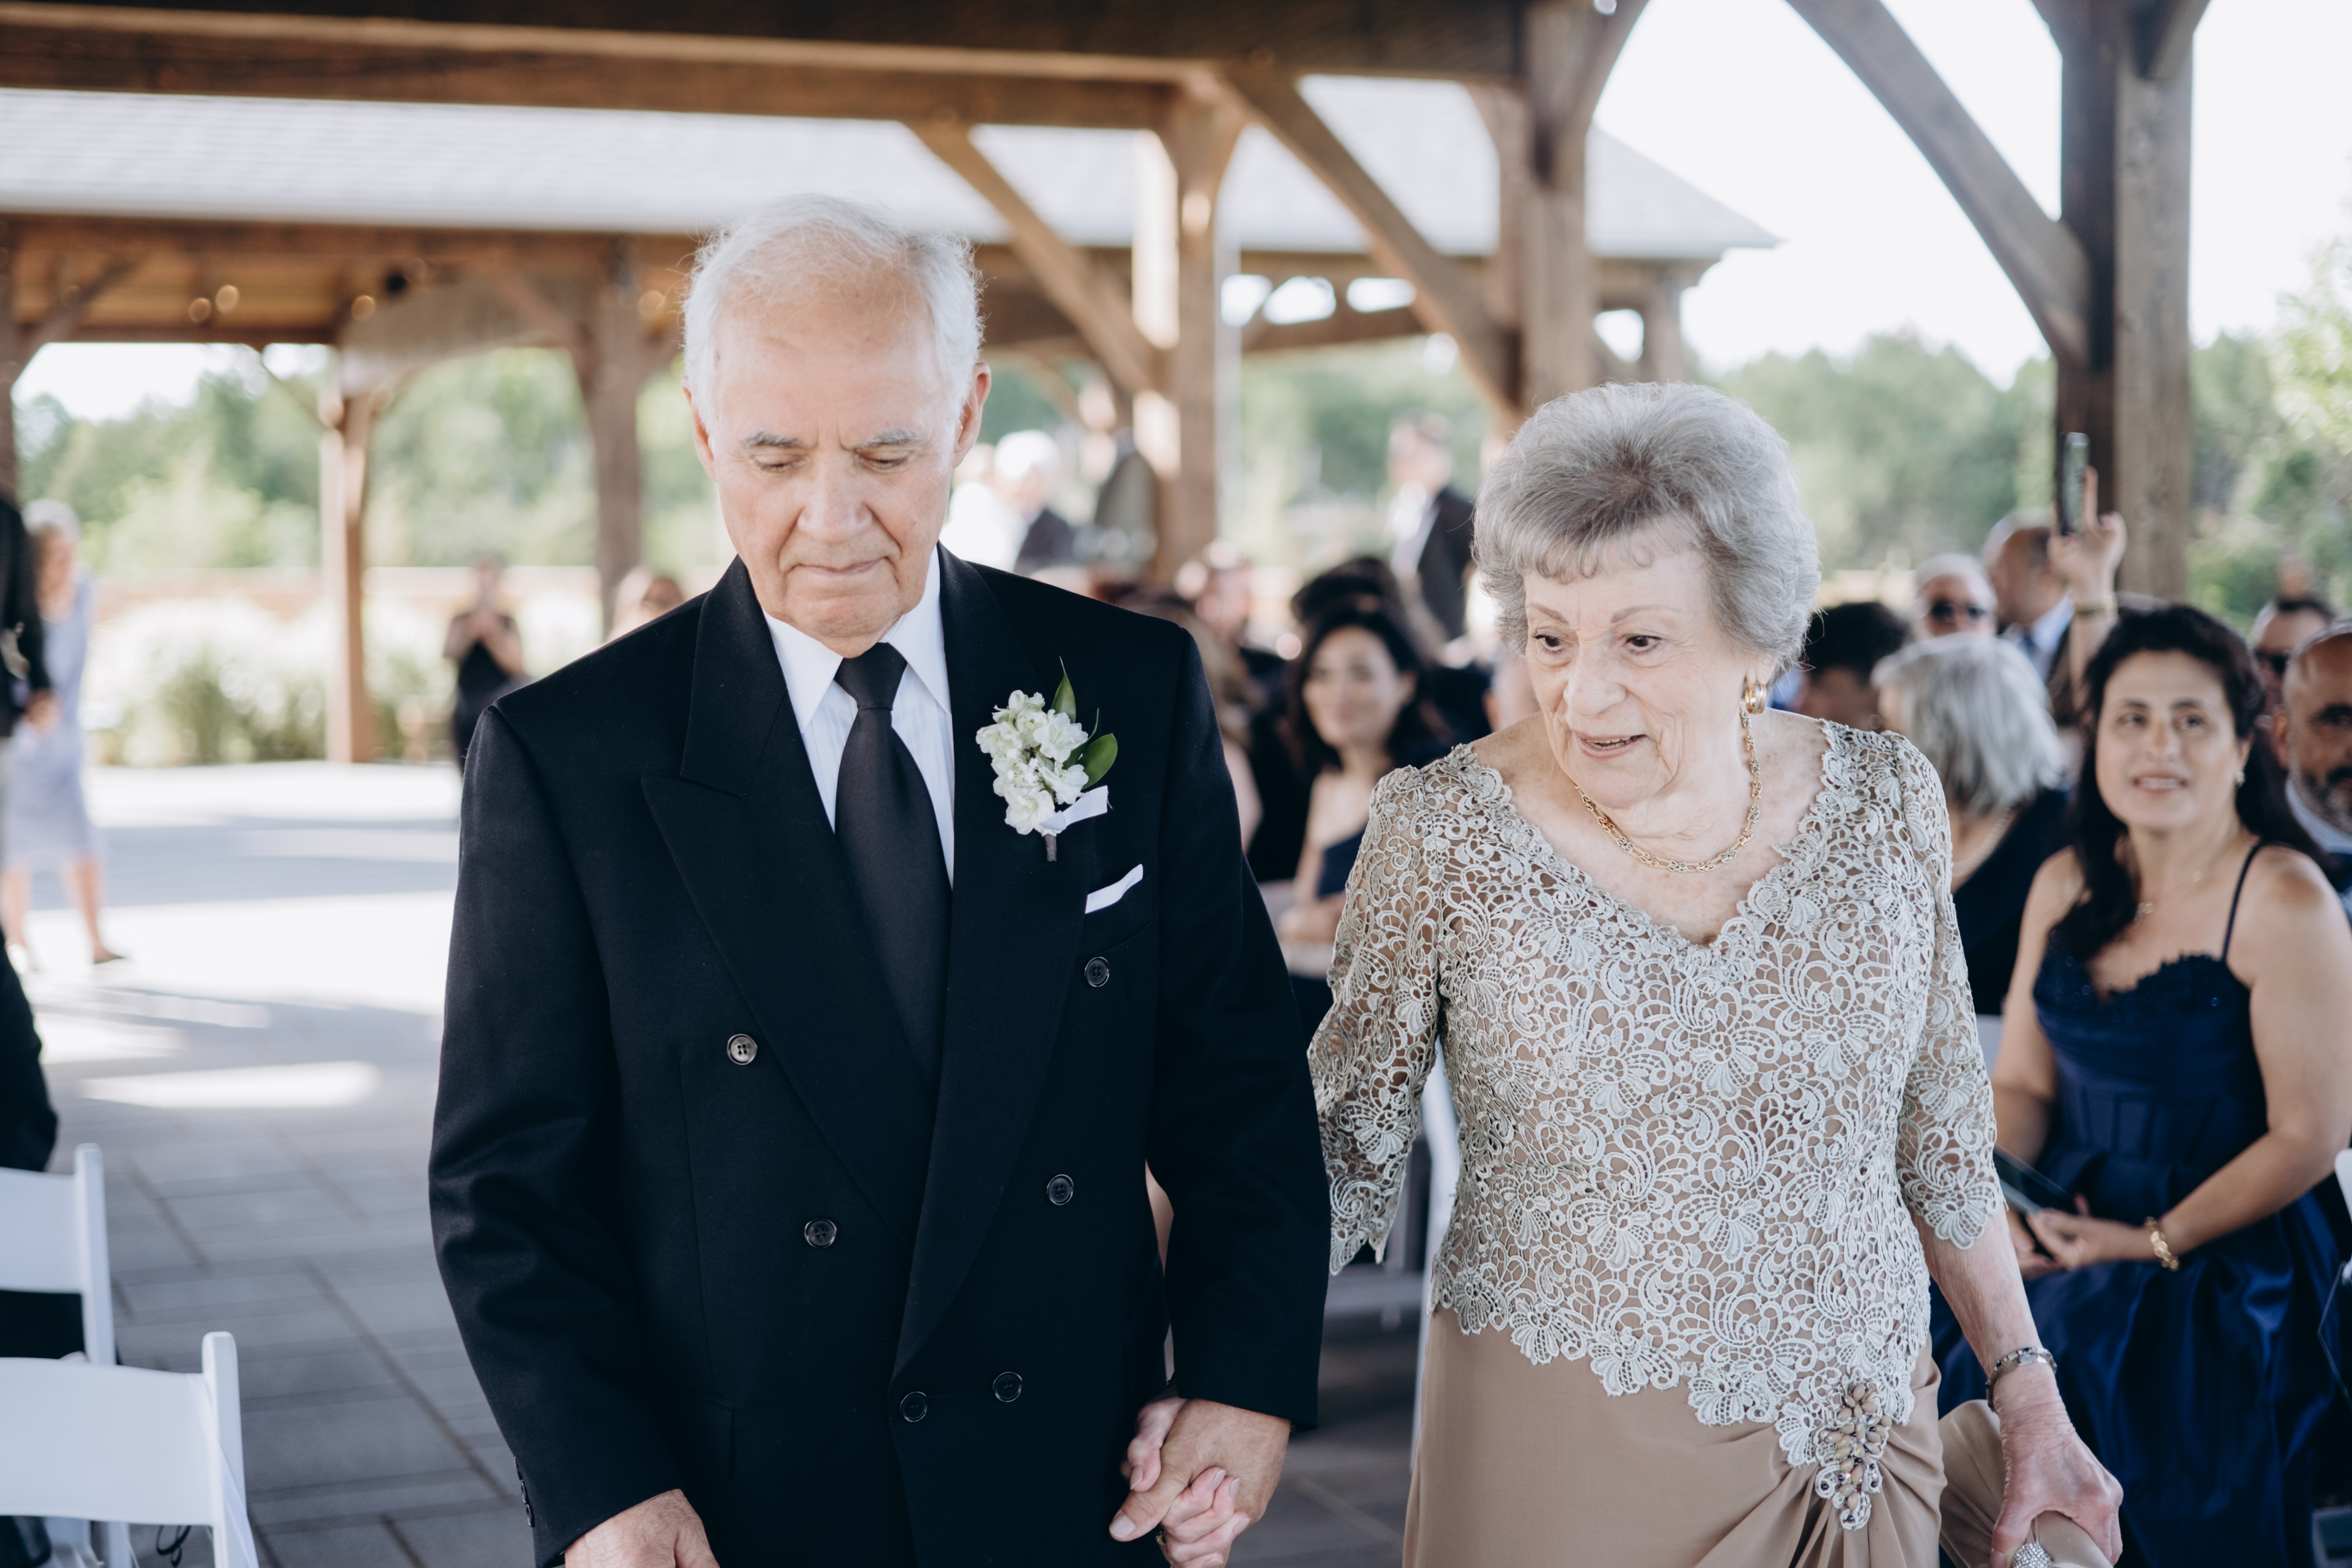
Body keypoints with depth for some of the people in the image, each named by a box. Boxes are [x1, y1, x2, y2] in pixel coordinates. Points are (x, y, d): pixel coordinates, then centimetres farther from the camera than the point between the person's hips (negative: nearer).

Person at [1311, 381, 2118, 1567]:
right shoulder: (1443, 829, -10)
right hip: (1561, 1462, -2)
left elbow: (1938, 1132, 7)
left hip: (1854, 1445, 3)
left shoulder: (1885, 801, -3)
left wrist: (2027, 1397, 7)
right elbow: (1349, 1144, -5)